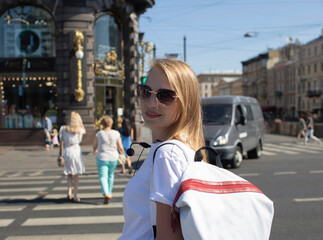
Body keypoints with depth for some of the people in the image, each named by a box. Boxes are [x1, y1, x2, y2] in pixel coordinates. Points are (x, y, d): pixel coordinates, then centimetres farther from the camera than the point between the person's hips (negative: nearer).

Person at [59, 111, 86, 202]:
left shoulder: (63, 129, -1)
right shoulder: (79, 130, -4)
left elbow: (61, 143, 0)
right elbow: (84, 131, 22)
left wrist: (61, 155, 6)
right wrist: (79, 121, 12)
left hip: (66, 152, 2)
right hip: (76, 151, -2)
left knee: (69, 175, 17)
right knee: (76, 175, 7)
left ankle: (69, 192, 3)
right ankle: (75, 196, 7)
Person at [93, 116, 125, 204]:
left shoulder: (99, 134, -7)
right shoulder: (116, 133, -5)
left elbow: (94, 146, 6)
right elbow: (120, 147, -4)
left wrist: (95, 151, 29)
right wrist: (123, 154, 15)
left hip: (102, 158, -2)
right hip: (113, 158, 2)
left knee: (103, 177, -4)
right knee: (110, 175, 21)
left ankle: (106, 193, -25)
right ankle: (109, 193, 32)